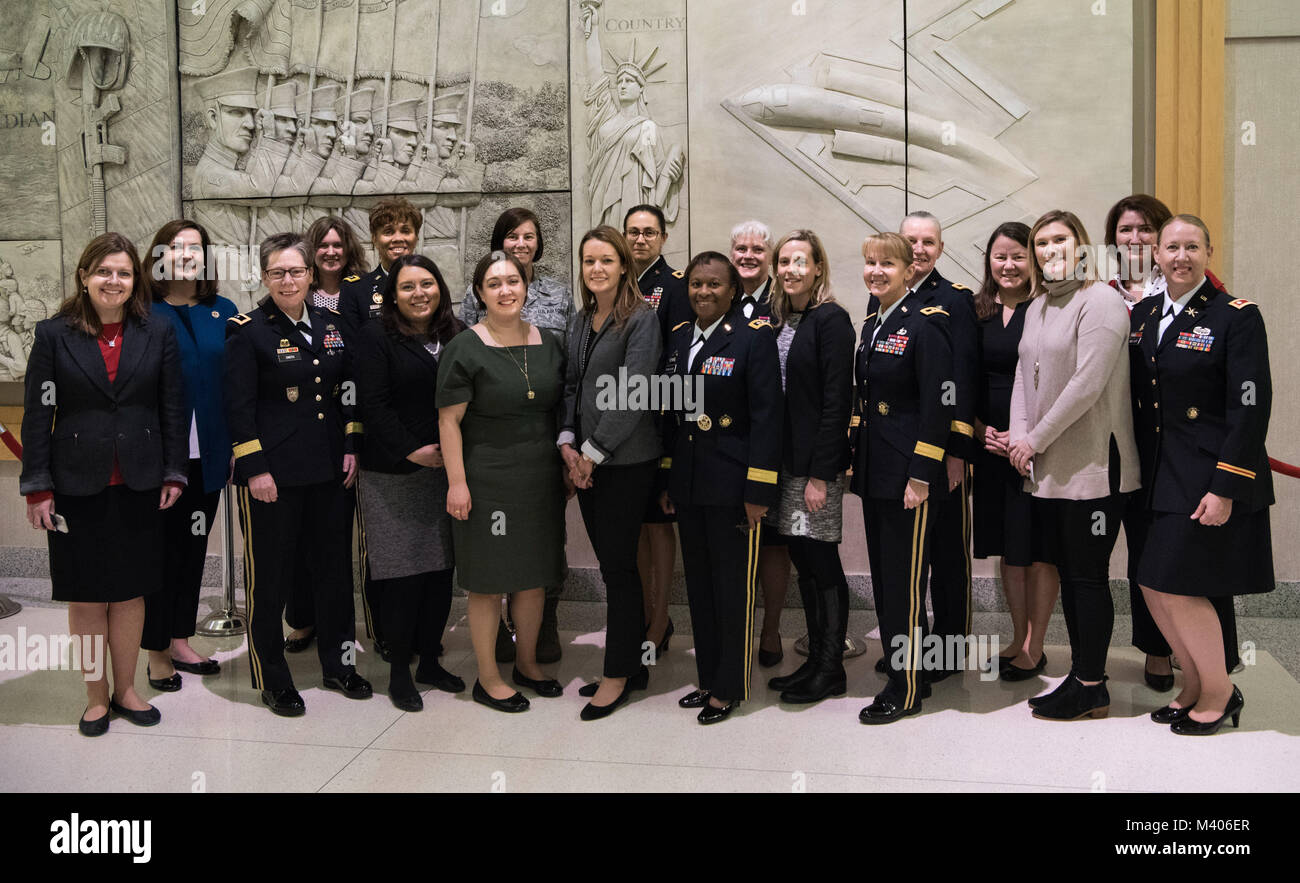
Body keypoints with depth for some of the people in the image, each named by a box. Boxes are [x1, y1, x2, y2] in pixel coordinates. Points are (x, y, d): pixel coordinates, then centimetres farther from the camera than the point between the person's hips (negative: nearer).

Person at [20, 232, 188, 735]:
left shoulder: (158, 333, 2)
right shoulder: (54, 335, -1)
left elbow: (172, 409, 4)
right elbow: (37, 415, -2)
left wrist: (174, 474, 0)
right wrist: (37, 487, -6)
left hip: (139, 485, 1)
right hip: (78, 486, -1)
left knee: (130, 592, 10)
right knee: (86, 595, 7)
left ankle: (126, 690, 25)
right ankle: (96, 696, 21)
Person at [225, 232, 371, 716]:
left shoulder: (331, 325, 10)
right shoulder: (247, 331, -5)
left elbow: (348, 391, 15)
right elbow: (239, 407, -9)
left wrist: (351, 448, 7)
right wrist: (255, 469, -13)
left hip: (328, 468, 5)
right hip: (272, 472, -5)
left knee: (334, 566, 12)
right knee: (270, 575, 4)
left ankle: (337, 663, 28)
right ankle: (271, 678, 17)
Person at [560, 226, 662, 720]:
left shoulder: (641, 319, -10)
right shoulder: (581, 322, 13)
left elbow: (632, 395, -16)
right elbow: (571, 386, 14)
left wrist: (593, 452, -14)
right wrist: (568, 442, 0)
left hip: (625, 461, -7)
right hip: (585, 461, 7)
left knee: (617, 566, -1)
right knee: (613, 564, 12)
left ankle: (619, 675, 10)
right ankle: (632, 665, 23)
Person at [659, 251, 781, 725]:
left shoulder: (754, 337, -8)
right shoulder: (678, 338, 11)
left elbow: (766, 417, -12)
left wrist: (758, 490, -16)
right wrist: (665, 479, 12)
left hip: (732, 484, -6)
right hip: (688, 483, 7)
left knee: (733, 588, 2)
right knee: (699, 585, 14)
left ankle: (730, 689, 14)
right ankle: (708, 679, 28)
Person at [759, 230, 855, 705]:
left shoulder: (831, 319, -10)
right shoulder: (778, 320, 13)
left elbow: (837, 401, -14)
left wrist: (821, 474, -18)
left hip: (817, 461, -7)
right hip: (783, 460, 7)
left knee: (822, 562, 0)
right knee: (804, 562, 12)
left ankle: (831, 670, 12)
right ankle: (814, 661, 23)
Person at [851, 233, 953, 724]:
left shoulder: (925, 324, -12)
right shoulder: (872, 324, 13)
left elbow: (937, 406, -16)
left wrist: (920, 477, -18)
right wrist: (854, 462, 14)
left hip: (908, 473, -8)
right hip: (873, 471, 8)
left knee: (904, 581, -2)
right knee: (883, 578, 13)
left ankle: (906, 690, 9)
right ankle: (902, 672, 26)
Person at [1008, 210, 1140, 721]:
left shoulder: (1099, 301, -11)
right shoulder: (1038, 307, 15)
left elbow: (1087, 384, -18)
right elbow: (1024, 376, 14)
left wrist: (1037, 439, -13)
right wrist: (1019, 438, -1)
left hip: (1091, 465, -8)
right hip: (1047, 468, 8)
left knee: (1088, 576, -2)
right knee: (1065, 573, 13)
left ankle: (1091, 689, 8)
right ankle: (1080, 674, 23)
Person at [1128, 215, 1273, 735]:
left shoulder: (1237, 317, -8)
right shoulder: (1142, 315, 9)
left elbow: (1251, 409, -13)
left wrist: (1224, 489, -18)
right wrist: (1138, 472, 6)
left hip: (1209, 477, -6)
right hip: (1158, 477, 6)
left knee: (1178, 584, -6)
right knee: (1152, 583, 8)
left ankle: (1219, 693, 16)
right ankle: (1193, 685, 28)